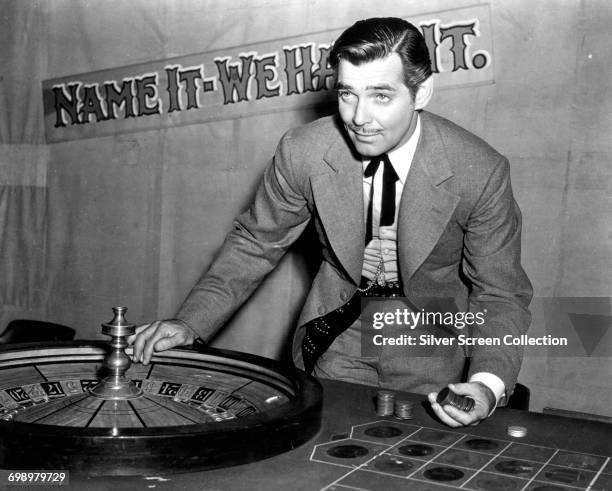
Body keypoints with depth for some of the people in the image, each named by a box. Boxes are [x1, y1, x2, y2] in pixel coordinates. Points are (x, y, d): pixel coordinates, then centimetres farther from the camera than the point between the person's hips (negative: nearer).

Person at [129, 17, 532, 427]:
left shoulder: (481, 173, -23)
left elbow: (501, 294, -13)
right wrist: (190, 323, -14)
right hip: (339, 335, 2)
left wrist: (488, 385, -32)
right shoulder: (302, 152, -19)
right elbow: (255, 243, -3)